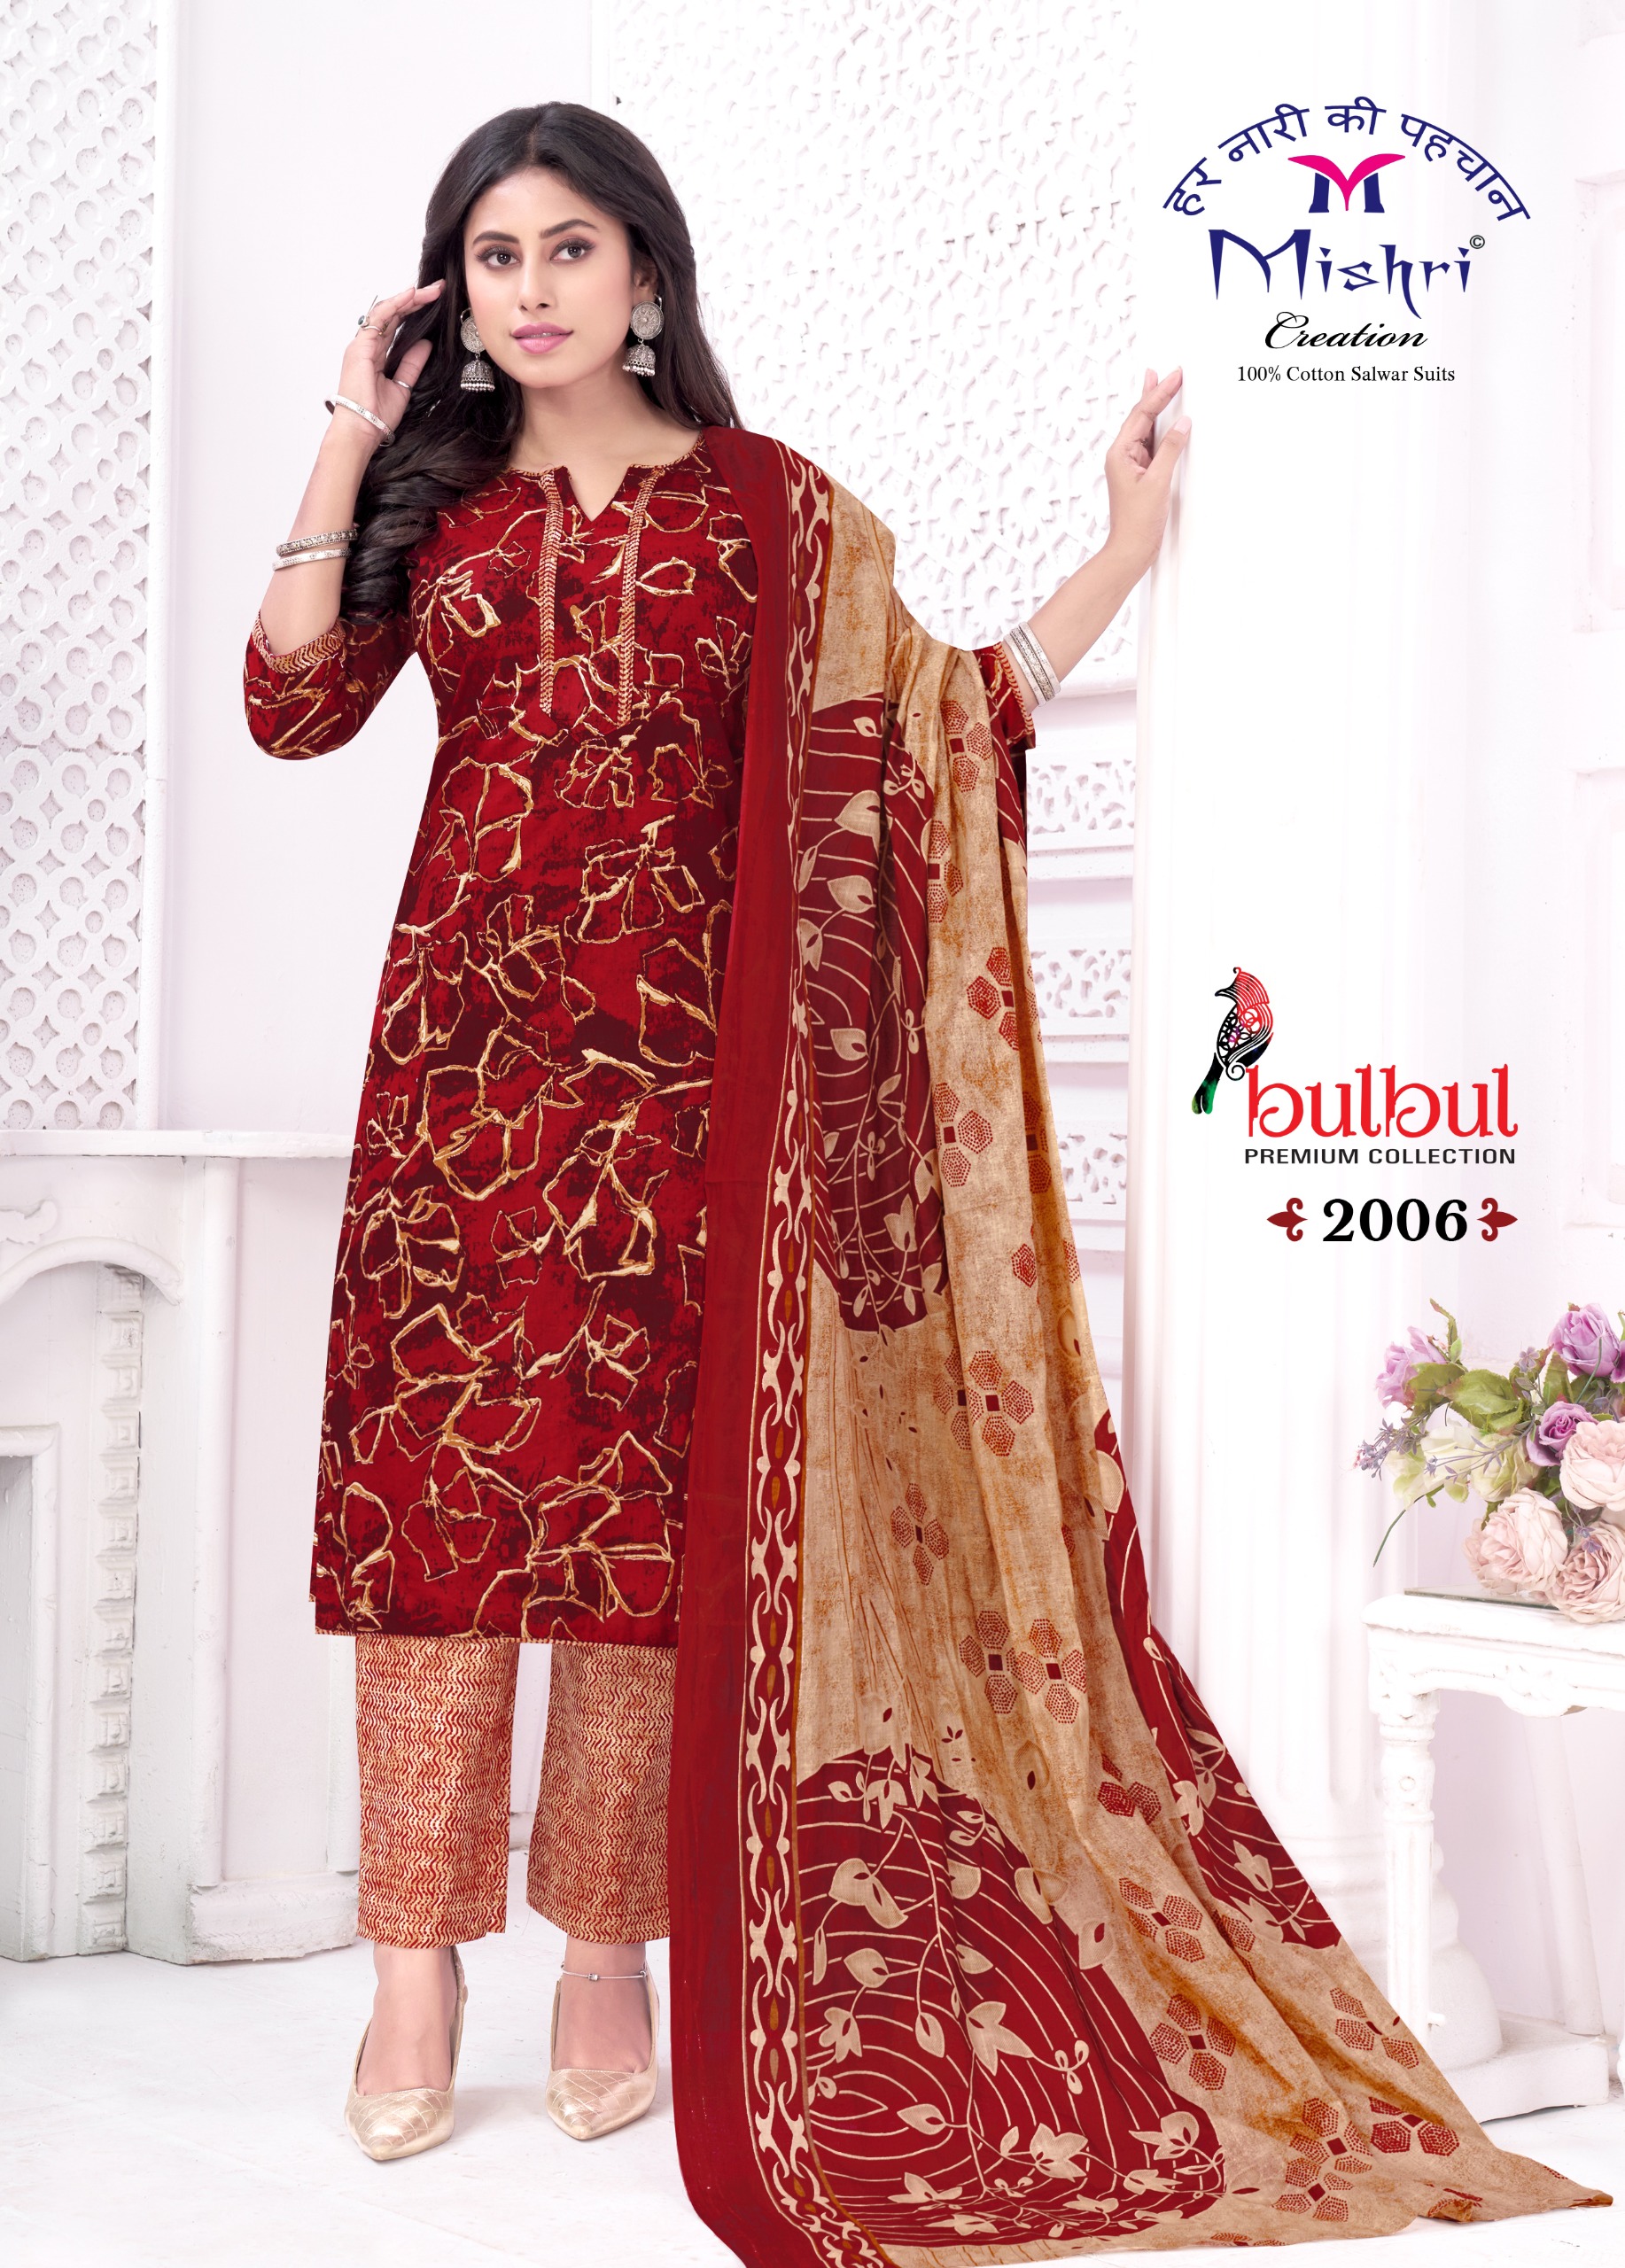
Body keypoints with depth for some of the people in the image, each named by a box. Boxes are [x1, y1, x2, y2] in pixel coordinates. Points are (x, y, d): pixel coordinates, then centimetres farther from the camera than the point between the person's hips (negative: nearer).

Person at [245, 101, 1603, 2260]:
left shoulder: (760, 501, 8)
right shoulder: (435, 497, 13)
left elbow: (953, 701, 8)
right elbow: (293, 705, 1)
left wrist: (1129, 544, 4)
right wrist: (348, 442, 1)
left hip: (672, 1053, -1)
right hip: (462, 1041, 2)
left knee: (642, 1490, -1)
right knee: (430, 1469, -3)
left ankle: (611, 1958, 9)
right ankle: (417, 1970, 4)